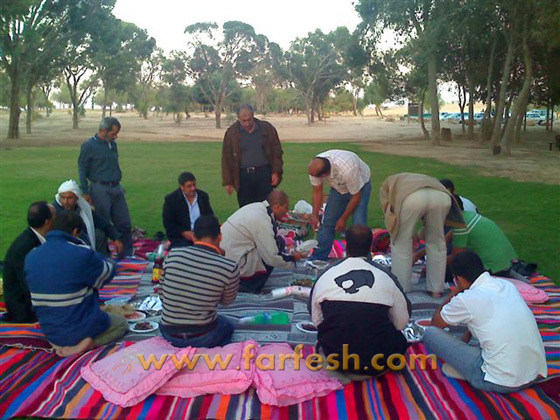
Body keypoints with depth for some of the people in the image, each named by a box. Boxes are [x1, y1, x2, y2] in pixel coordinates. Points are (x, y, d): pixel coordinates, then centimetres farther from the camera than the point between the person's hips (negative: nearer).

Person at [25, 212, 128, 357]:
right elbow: (108, 272, -6)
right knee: (122, 323, 20)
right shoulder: (81, 254, -25)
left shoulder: (31, 257, -5)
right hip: (81, 329, -9)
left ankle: (61, 344, 13)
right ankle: (85, 343, -4)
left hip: (50, 333, 9)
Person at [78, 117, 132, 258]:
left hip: (116, 189, 6)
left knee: (124, 224, 7)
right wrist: (85, 193, -8)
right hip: (100, 189, -6)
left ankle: (127, 256, 19)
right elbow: (82, 170, -5)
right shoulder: (89, 145, -8)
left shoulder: (112, 144, 12)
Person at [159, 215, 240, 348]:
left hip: (169, 335, 3)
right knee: (227, 327, 32)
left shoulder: (173, 254, -10)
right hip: (203, 338, -3)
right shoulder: (229, 267, -17)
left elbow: (162, 295, 2)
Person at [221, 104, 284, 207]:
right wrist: (228, 182, 1)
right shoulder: (231, 133, 2)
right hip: (243, 176, 0)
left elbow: (277, 151, 6)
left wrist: (276, 172, -2)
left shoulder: (267, 129, 1)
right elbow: (226, 158, 4)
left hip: (264, 173, 0)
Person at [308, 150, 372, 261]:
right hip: (338, 187, 5)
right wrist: (314, 215, -13)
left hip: (359, 186, -5)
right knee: (328, 221, 2)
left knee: (359, 224, -18)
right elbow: (317, 192, -9)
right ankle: (318, 258, 13)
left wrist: (343, 219, -17)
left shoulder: (347, 169, -42)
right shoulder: (314, 167, -27)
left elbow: (356, 196, -26)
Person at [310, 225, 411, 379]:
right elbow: (401, 322, 2)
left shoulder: (325, 275, -5)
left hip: (334, 358, 1)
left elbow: (316, 320, 4)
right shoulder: (386, 276, -8)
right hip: (376, 363, 0)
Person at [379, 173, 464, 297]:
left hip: (412, 198, -4)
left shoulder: (387, 184, 39)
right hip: (442, 196, 4)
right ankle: (436, 290, 29)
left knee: (400, 243, 16)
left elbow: (388, 210, 21)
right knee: (437, 243, 23)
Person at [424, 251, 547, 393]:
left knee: (430, 334, -2)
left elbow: (436, 323, 7)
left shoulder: (466, 299, -12)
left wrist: (456, 292, 13)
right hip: (536, 373, 7)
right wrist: (465, 339, 32)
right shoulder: (507, 285, 7)